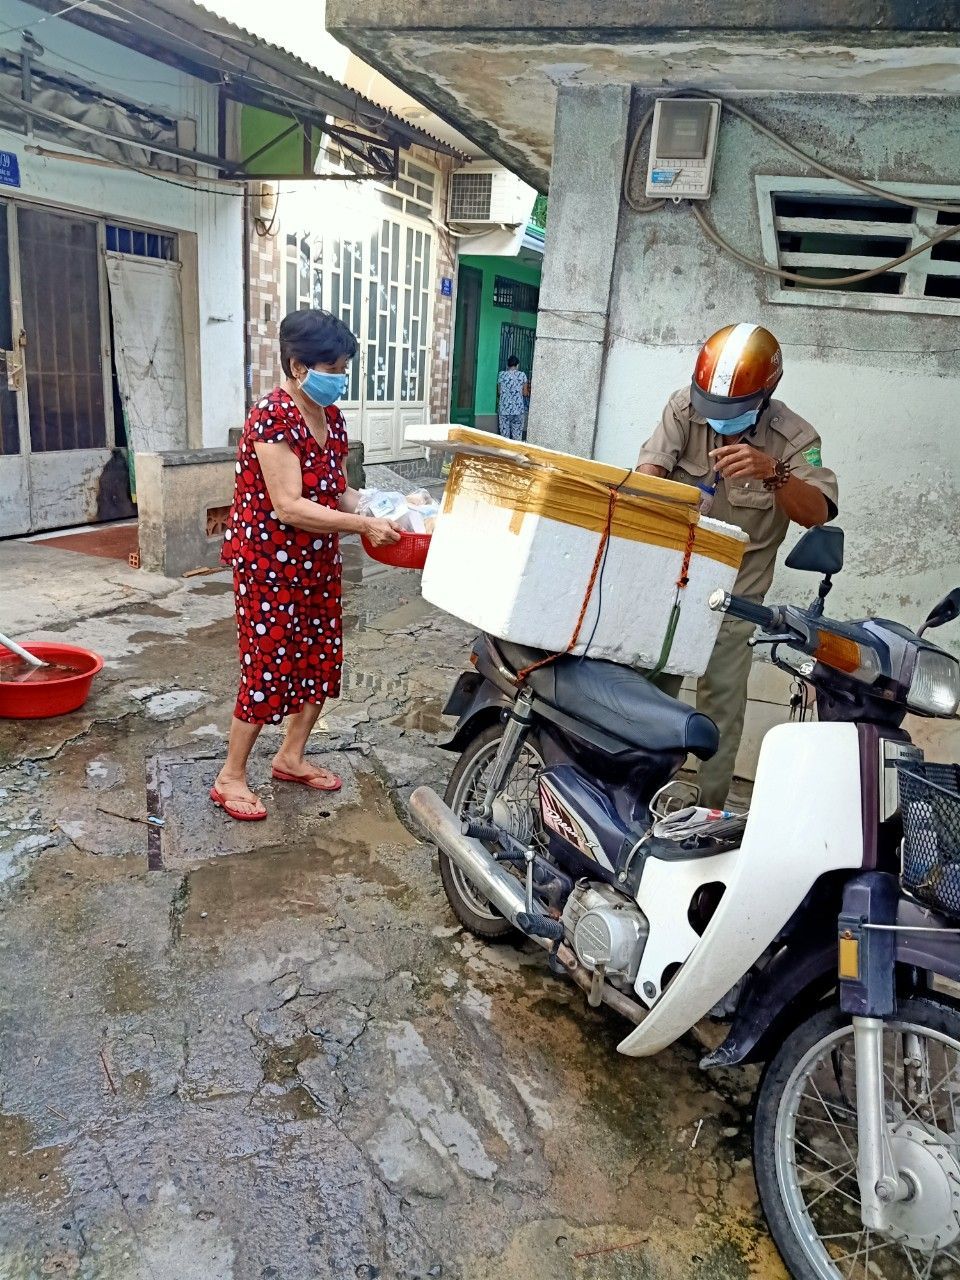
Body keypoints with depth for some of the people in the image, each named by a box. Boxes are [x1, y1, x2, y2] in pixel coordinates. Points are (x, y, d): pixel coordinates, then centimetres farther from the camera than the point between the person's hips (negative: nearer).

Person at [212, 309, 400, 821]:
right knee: (269, 665, -3)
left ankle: (291, 757, 31)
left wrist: (377, 512, -7)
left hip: (317, 561, 9)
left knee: (321, 658, 13)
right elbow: (289, 507, -26)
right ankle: (230, 778, 14)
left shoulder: (331, 416, 7)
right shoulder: (273, 417, -20)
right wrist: (362, 526, -27)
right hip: (269, 562, -8)